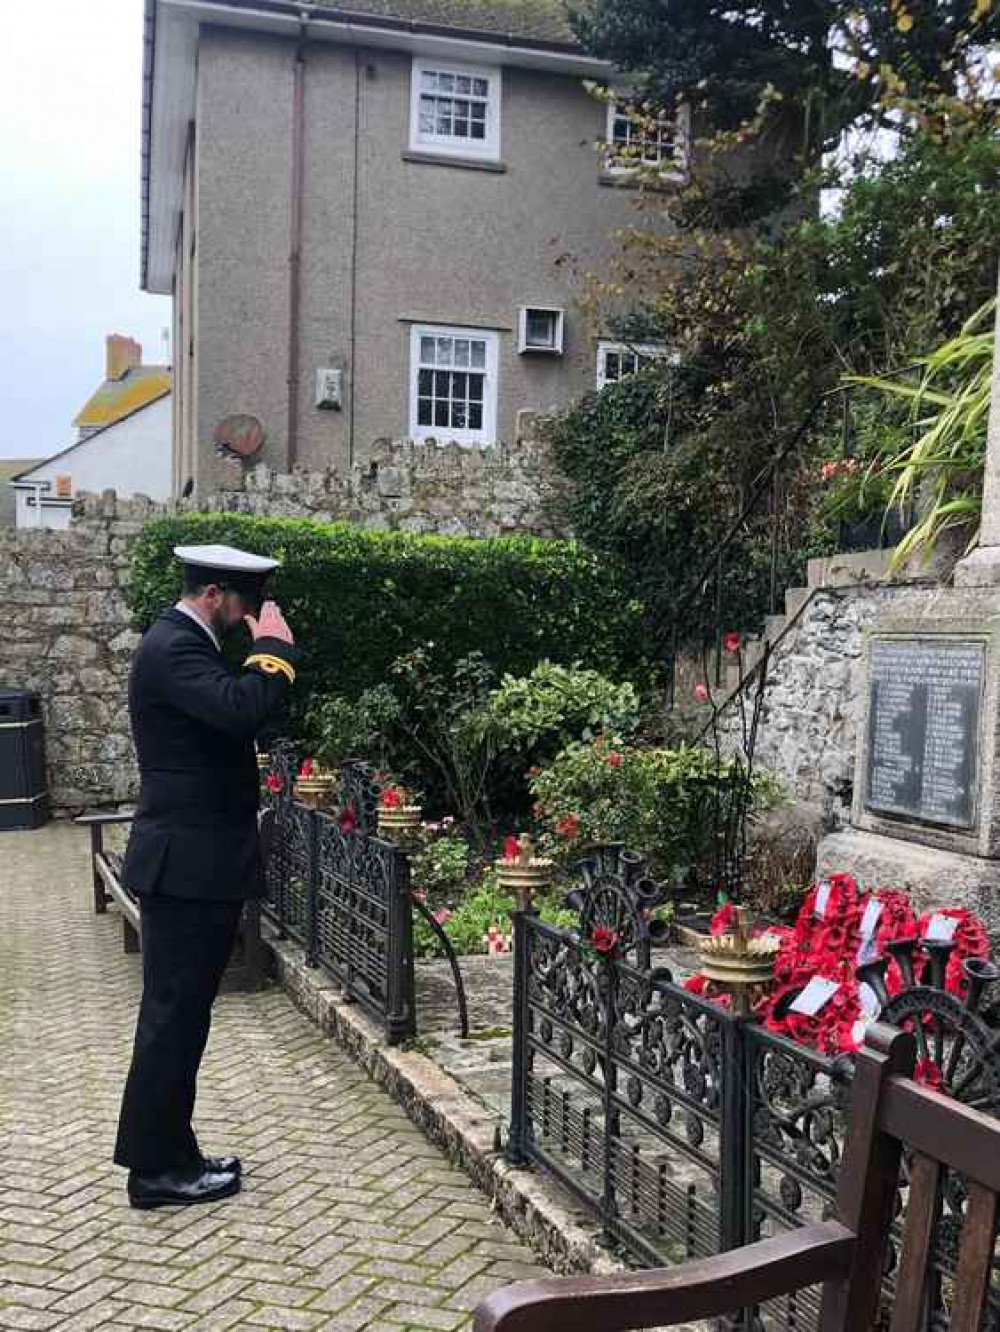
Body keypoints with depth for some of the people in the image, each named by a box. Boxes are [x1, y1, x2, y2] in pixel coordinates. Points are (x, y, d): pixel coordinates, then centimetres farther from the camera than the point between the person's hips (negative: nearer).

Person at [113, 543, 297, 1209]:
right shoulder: (174, 646, -17)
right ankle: (157, 1168, 12)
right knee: (175, 1015, 0)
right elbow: (244, 709, -32)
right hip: (187, 862, -11)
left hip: (195, 859, 11)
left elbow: (232, 717, 18)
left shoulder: (183, 642, 15)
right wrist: (274, 647, -20)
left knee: (179, 1014, 16)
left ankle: (166, 1154, 27)